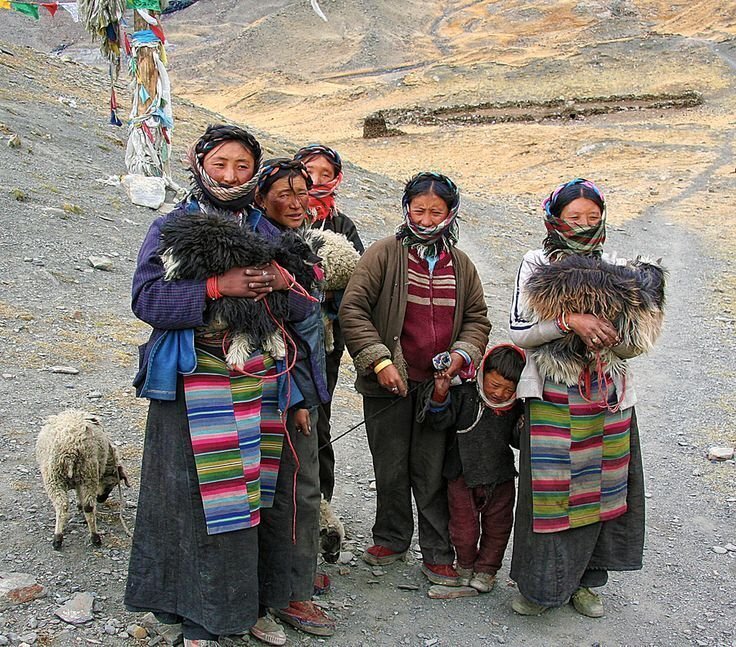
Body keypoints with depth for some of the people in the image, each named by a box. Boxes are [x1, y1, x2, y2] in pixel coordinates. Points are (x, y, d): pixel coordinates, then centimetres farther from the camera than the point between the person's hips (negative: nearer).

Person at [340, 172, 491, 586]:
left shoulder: (461, 264, 9)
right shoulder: (384, 254, -4)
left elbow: (477, 318, 16)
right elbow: (352, 309, -9)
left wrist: (463, 353, -4)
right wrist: (379, 360, -16)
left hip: (439, 384, 2)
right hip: (389, 382, -2)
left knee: (433, 471, 7)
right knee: (391, 469, 11)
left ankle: (438, 554, 18)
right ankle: (392, 538, 31)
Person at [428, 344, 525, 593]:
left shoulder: (516, 408, -3)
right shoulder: (464, 395, -13)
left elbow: (517, 441, 8)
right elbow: (441, 419, -17)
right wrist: (440, 395, -33)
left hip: (501, 478, 3)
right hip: (463, 476, -2)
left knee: (497, 527, 14)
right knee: (464, 527, 9)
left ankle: (486, 569, 33)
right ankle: (466, 564, 35)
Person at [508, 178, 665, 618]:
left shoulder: (619, 273, 8)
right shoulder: (536, 266, 1)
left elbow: (634, 345, 6)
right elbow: (519, 331, -7)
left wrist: (607, 332, -16)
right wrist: (569, 321, -20)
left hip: (608, 399, 3)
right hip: (552, 397, -3)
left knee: (599, 489, 7)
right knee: (548, 490, 0)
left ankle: (585, 579, 23)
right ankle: (540, 583, 14)